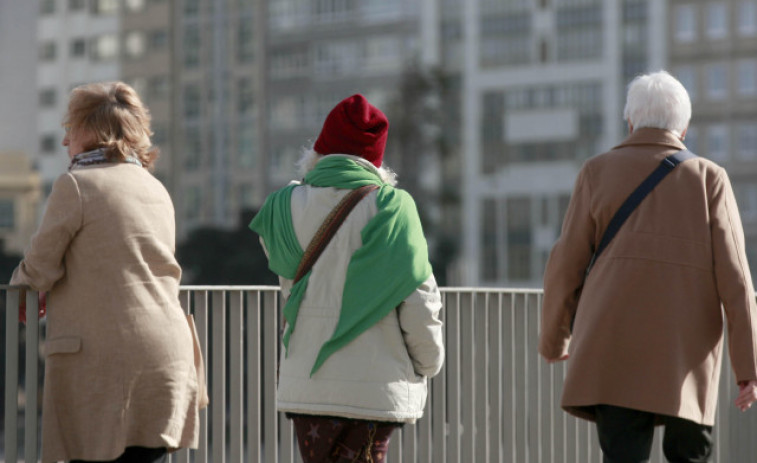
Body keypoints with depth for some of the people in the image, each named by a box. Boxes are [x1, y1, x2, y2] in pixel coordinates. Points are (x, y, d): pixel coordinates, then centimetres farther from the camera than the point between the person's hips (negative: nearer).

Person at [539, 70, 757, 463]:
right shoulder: (709, 178, 6)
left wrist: (554, 339, 20)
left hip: (616, 350, 0)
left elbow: (567, 266, 6)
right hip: (687, 357, 1)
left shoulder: (598, 171, 6)